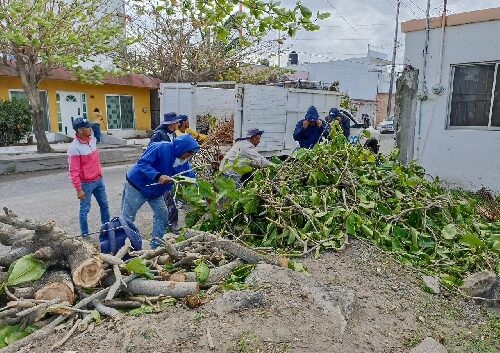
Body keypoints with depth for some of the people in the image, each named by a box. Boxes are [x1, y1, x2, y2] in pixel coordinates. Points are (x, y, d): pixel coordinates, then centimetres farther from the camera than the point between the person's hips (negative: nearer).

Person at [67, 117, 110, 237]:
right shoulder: (74, 148, -21)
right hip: (86, 183, -7)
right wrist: (78, 189, -19)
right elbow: (74, 171, -20)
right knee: (85, 209, 7)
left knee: (104, 205, 17)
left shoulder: (92, 139, 1)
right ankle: (84, 234, 21)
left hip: (99, 180, 7)